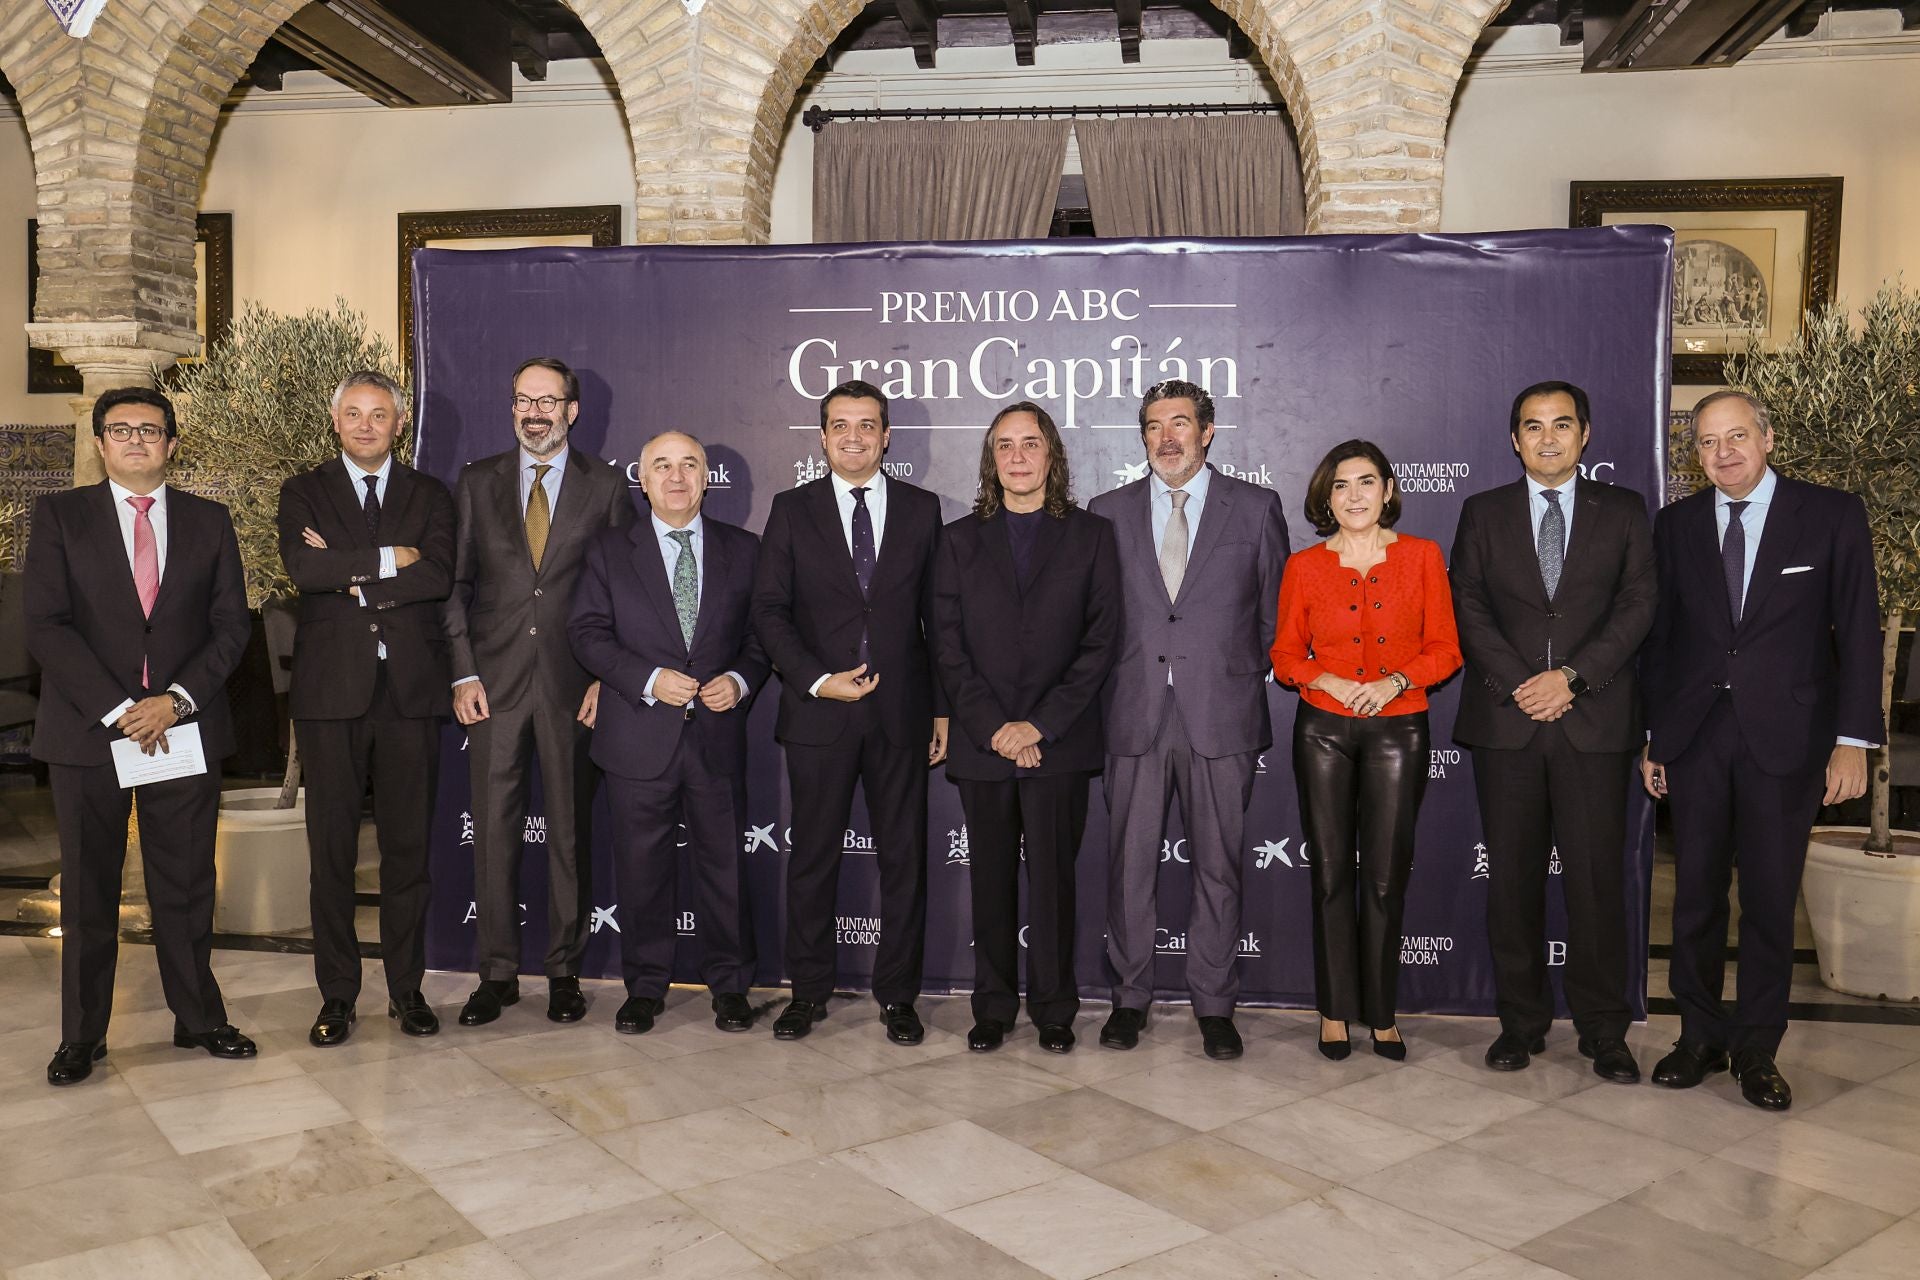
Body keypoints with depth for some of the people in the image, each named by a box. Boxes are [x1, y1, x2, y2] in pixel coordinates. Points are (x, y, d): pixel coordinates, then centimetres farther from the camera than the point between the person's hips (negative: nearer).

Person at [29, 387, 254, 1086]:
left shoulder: (209, 521, 9)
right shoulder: (60, 516, 3)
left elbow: (231, 625, 4)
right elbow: (46, 626, -5)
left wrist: (176, 700, -10)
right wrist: (117, 709, -13)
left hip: (184, 727, 1)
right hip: (87, 730, -1)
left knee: (186, 885, 7)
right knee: (87, 891, 6)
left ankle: (198, 1019, 19)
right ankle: (82, 1035, 18)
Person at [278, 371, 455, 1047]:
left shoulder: (430, 496, 11)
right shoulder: (304, 491, 9)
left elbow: (439, 577, -7)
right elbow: (303, 568, -11)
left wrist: (351, 577, -10)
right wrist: (389, 558, -10)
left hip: (412, 688, 1)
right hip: (331, 687, 0)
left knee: (408, 845, 5)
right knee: (332, 848, 3)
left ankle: (407, 987, 16)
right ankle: (337, 994, 14)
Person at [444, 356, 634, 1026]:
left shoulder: (605, 486, 5)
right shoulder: (477, 483, 10)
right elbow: (456, 585, 8)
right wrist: (463, 674, -1)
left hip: (574, 684, -1)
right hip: (494, 683, 1)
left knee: (571, 832, 5)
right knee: (493, 830, 4)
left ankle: (564, 971, 18)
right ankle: (497, 973, 16)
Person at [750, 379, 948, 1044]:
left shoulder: (921, 508, 7)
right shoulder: (792, 510, 5)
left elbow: (937, 614, 7)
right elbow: (768, 609, 0)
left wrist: (943, 708, 3)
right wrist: (818, 681, -12)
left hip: (901, 713, 1)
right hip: (818, 710, 0)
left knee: (904, 857, 6)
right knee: (813, 856, 7)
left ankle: (897, 994, 18)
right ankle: (809, 989, 21)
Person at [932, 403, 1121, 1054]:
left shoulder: (1091, 536, 5)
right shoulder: (960, 539, 10)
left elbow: (1100, 641, -2)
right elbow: (948, 645, 3)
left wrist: (1039, 724, -10)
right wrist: (992, 726, -8)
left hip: (1059, 741, -1)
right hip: (981, 742, 2)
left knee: (1052, 878, 4)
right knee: (991, 879, 8)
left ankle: (1053, 1009, 18)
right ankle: (993, 1007, 20)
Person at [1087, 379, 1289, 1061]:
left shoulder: (1256, 508, 6)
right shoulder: (1108, 512, 9)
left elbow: (1276, 612, 9)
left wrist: (1251, 691, 6)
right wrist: (1104, 694, 5)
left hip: (1222, 716, -1)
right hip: (1134, 716, 1)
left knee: (1218, 866, 6)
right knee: (1129, 864, 6)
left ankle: (1214, 1004, 20)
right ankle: (1130, 998, 21)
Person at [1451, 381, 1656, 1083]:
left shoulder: (1623, 510, 10)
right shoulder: (1484, 513, 11)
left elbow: (1637, 605, 2)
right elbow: (1468, 609, 3)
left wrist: (1571, 676, -11)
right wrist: (1523, 685, -9)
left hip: (1595, 720, -1)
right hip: (1505, 719, 1)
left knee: (1597, 875, 0)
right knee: (1512, 876, 5)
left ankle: (1604, 1030, 12)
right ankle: (1522, 1021, 16)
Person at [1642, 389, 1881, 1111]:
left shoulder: (1832, 516, 1)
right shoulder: (1676, 526, 7)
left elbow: (1858, 632, -1)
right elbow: (1658, 637, 9)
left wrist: (1853, 741, -7)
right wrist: (1650, 737, 6)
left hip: (1785, 738, -2)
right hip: (1694, 734, 2)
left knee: (1771, 900, 5)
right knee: (1696, 894, 8)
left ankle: (1757, 1050, 19)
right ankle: (1701, 1037, 22)